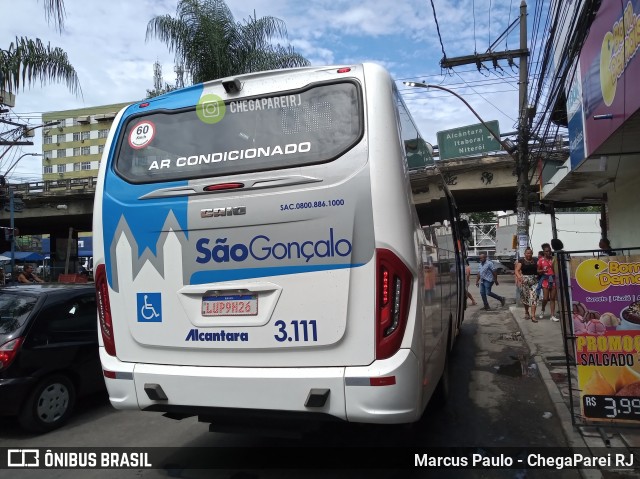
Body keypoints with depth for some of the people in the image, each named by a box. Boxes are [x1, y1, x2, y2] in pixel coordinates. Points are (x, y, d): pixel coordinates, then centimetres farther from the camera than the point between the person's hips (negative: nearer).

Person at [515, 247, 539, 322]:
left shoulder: (535, 260, 8)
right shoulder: (521, 261, 1)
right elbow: (517, 270, -6)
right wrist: (519, 276, -25)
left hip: (534, 281, 1)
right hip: (524, 281, -1)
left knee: (533, 297, -8)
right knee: (525, 297, 7)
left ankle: (533, 316, -10)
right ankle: (526, 312, 31)